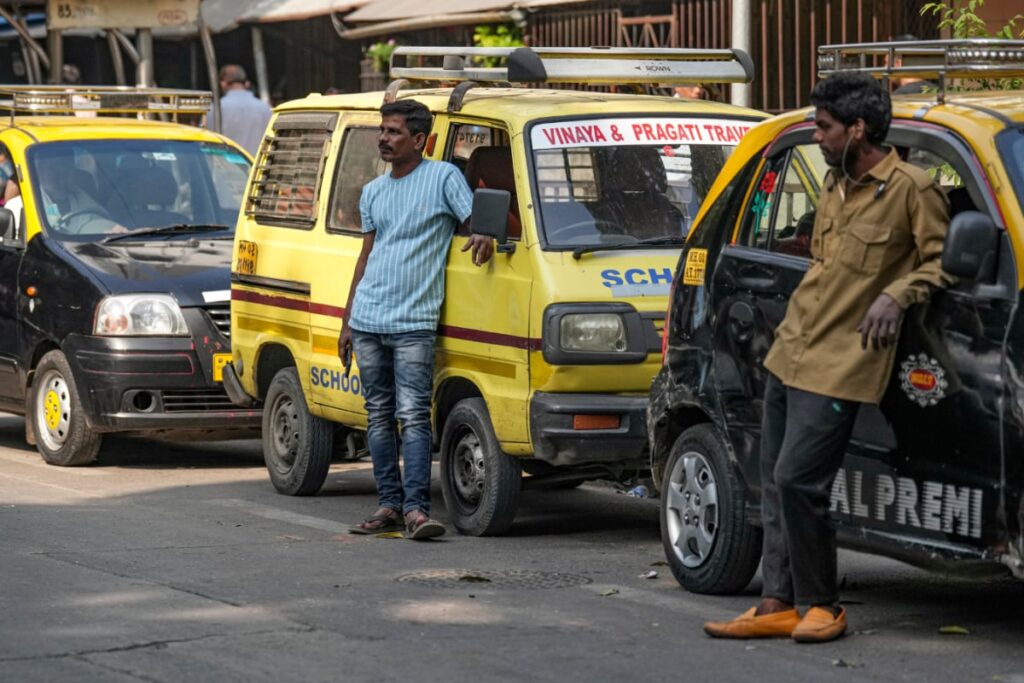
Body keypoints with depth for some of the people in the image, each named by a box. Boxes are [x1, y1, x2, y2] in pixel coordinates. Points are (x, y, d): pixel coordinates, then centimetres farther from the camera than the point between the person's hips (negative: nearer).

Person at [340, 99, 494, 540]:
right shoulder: (373, 192, 17)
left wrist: (484, 240, -29)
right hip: (367, 322, 6)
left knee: (413, 415, -13)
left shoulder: (443, 177, -1)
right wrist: (346, 322, 21)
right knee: (379, 416, 8)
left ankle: (416, 508, -16)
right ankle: (389, 505, 12)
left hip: (413, 324, -6)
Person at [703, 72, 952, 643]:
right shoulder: (836, 183, 15)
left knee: (797, 481, -13)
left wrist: (896, 295, -22)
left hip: (840, 365, -9)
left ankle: (824, 606, 2)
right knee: (776, 482, 8)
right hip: (789, 354, 9)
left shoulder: (912, 189, -11)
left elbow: (941, 260, -9)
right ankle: (777, 605, 14)